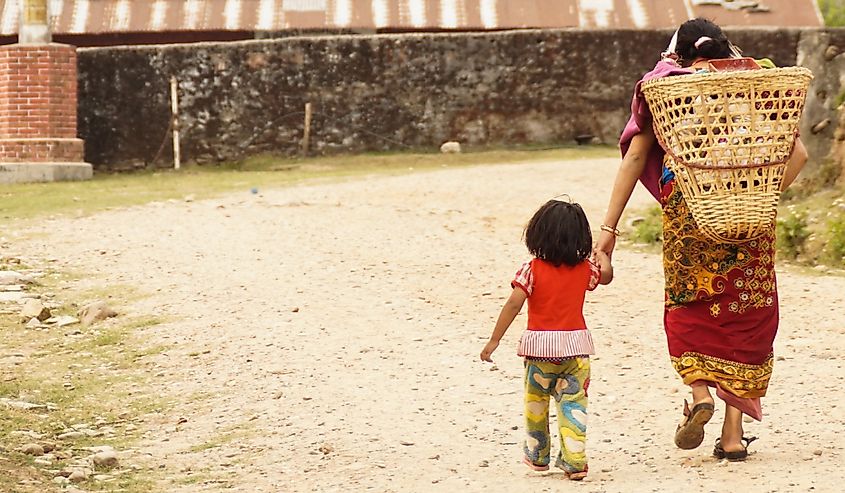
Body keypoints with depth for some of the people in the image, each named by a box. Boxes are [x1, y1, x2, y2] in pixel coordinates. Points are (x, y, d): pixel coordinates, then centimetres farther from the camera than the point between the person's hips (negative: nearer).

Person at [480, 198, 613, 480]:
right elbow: (606, 276, 22)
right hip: (576, 344, 2)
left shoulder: (532, 270, -9)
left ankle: (537, 455, 30)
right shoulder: (585, 269, 2)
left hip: (540, 346, -2)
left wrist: (494, 340, -12)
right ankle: (575, 460, -9)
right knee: (573, 403, 1)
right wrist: (603, 255, 40)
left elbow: (513, 304, -15)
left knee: (535, 401, 17)